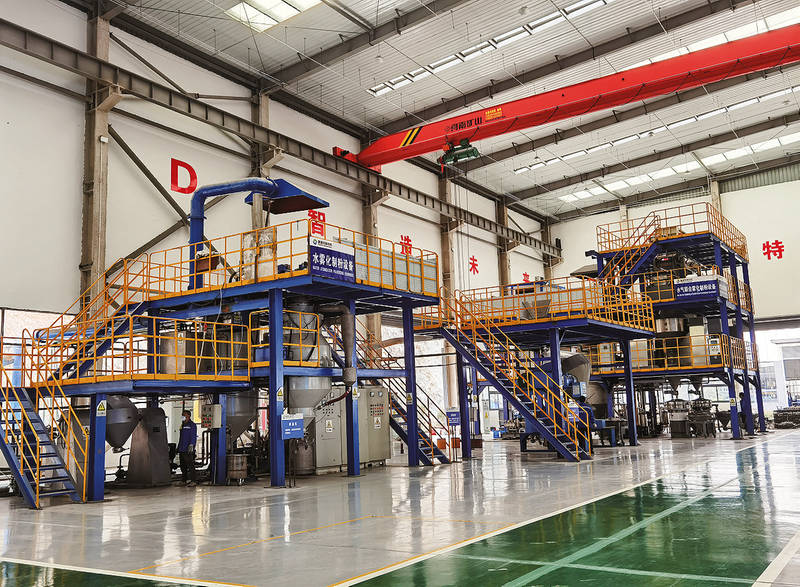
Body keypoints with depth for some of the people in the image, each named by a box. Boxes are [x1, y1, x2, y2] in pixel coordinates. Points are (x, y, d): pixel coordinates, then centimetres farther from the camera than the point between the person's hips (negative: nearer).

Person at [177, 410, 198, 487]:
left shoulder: (192, 425, -6)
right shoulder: (182, 425, 20)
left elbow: (193, 436, -13)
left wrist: (191, 445, -21)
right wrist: (178, 447, 22)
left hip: (188, 450, -9)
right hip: (181, 449, 9)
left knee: (190, 465, -9)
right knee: (183, 466, 11)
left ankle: (193, 481, -8)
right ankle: (183, 480, 18)